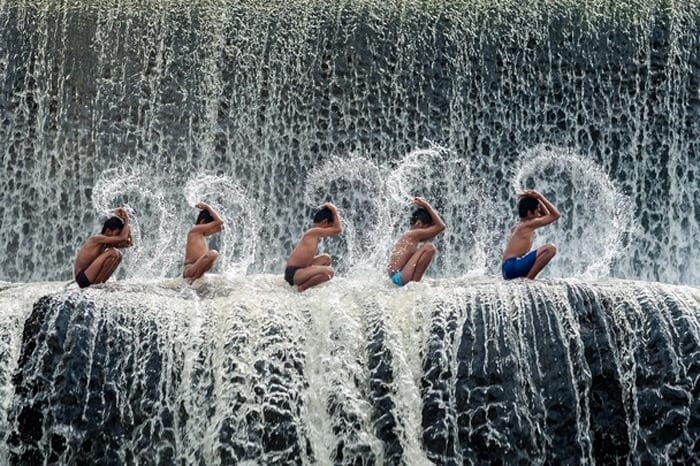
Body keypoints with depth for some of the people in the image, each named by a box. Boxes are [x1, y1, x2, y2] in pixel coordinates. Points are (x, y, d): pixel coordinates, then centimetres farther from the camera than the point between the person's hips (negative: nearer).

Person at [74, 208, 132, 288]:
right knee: (112, 252, -19)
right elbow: (123, 238, -25)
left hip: (89, 277, 10)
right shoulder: (97, 239, -17)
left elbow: (129, 243, 10)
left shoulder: (106, 243, 10)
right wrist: (127, 220, -12)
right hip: (83, 278, -10)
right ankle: (97, 283, -12)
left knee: (117, 255, 11)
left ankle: (100, 282, 6)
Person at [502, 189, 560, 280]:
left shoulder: (516, 226, 22)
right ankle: (528, 279, -19)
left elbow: (546, 215, 35)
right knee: (550, 249, -21)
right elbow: (556, 215, 0)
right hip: (512, 265, -10)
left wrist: (537, 199, 23)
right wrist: (540, 197, 2)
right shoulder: (530, 224, -5)